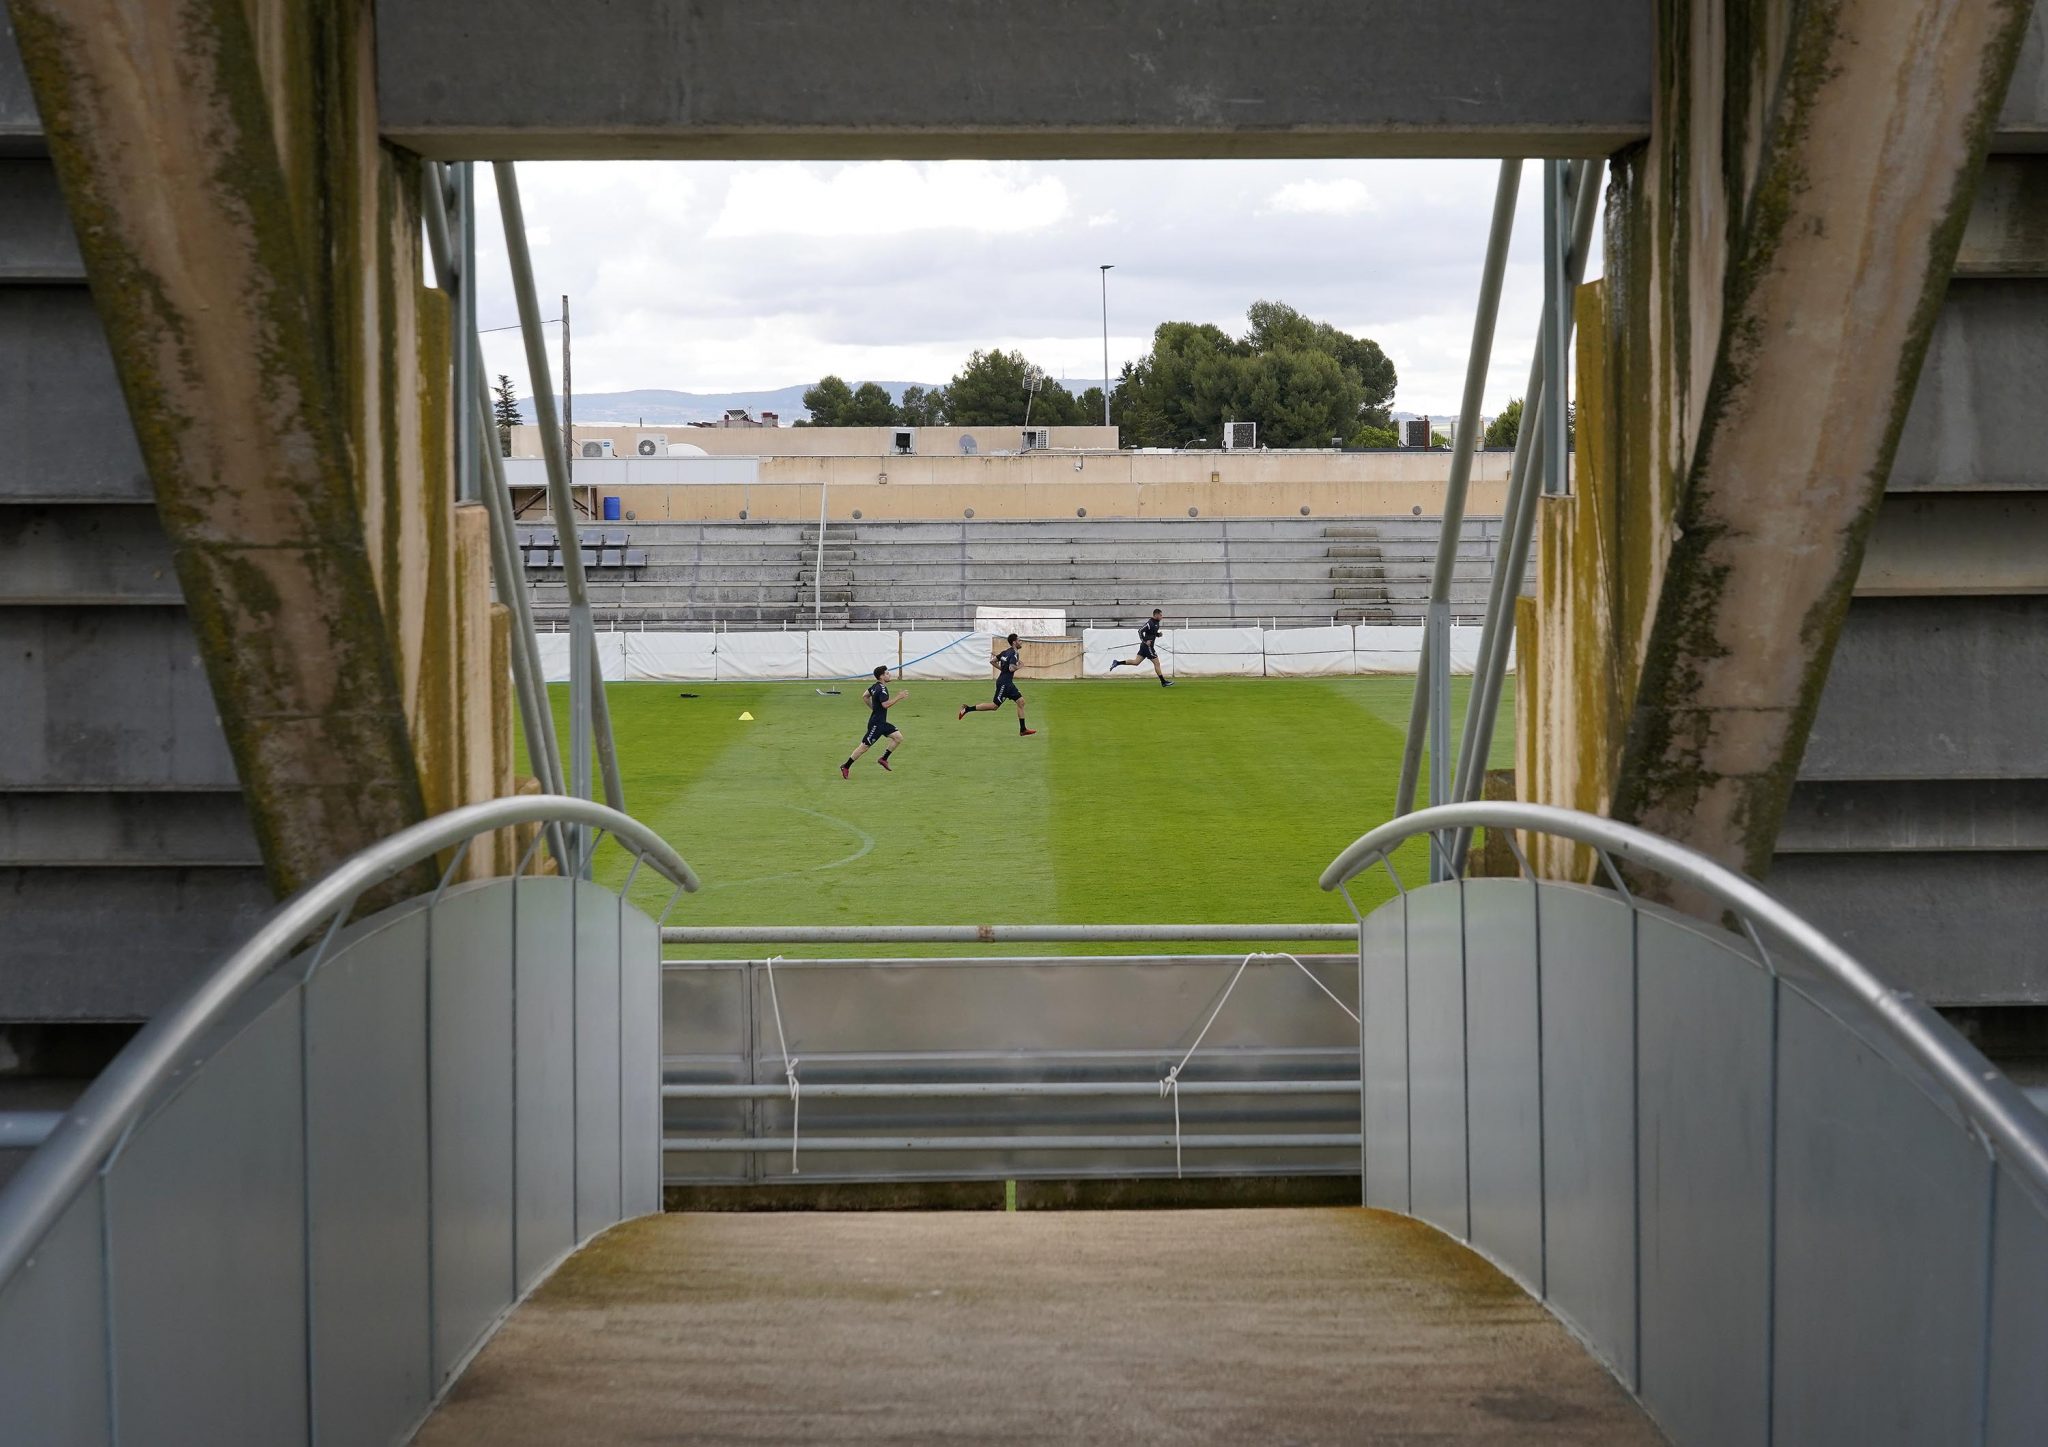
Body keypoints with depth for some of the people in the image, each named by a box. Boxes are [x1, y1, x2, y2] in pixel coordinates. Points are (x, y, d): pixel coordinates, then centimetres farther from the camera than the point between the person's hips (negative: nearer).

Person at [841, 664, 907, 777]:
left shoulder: (875, 686, 9)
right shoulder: (882, 689, -20)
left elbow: (865, 696, 21)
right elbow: (885, 704, -31)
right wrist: (899, 697, -25)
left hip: (881, 722, 10)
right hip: (876, 724, -10)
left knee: (898, 737, 4)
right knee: (864, 746, -4)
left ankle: (883, 759, 10)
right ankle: (846, 767, 5)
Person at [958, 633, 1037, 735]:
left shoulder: (1005, 652, 11)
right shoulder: (1014, 654, -16)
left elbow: (992, 661, 15)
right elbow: (1011, 668, -29)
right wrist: (1019, 665, -11)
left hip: (1008, 683, 10)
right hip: (1004, 683, -10)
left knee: (1021, 701, 6)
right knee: (995, 706, -4)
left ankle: (1023, 730, 6)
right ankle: (967, 709, 3)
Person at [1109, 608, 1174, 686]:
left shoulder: (1156, 623, 12)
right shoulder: (1150, 623, -17)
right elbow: (1140, 631, -22)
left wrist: (1159, 634, 5)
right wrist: (1145, 641, -24)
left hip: (1145, 646, 9)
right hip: (1148, 646, -9)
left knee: (1136, 662, 9)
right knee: (1157, 663, -2)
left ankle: (1117, 662, 9)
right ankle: (1163, 682, 4)